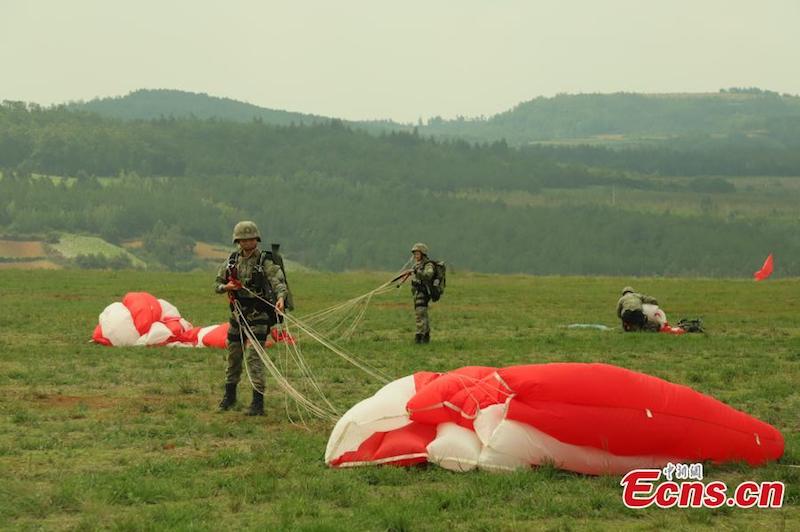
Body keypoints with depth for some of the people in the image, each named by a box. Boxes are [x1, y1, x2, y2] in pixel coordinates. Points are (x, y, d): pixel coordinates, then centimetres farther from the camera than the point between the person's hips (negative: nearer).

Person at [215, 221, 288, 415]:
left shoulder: (265, 262, -10)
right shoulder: (232, 260, 7)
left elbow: (278, 281, -24)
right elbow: (217, 284, 14)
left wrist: (281, 298, -45)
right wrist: (226, 287, -10)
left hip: (258, 314, -6)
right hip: (238, 313, 6)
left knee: (254, 356, -12)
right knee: (233, 354, 15)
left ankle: (258, 403, -11)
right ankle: (230, 396, 33)